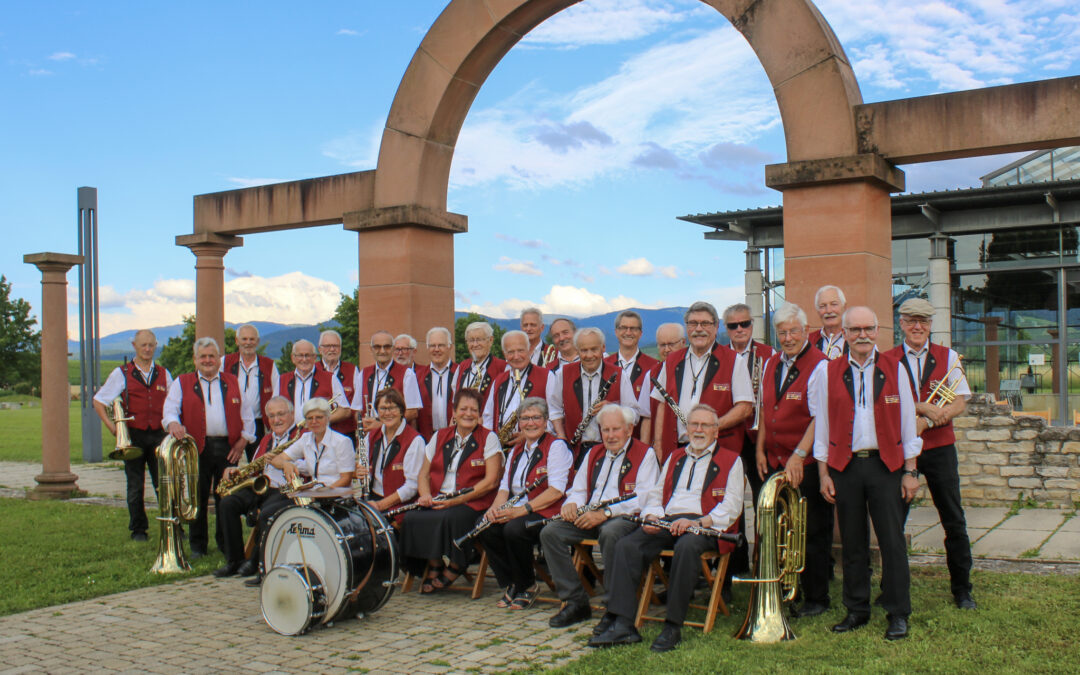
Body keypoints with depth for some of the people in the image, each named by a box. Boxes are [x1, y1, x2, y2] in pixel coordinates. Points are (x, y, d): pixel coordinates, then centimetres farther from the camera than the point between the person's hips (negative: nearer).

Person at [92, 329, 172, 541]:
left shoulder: (163, 374, 11)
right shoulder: (122, 373, 1)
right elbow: (98, 401, 3)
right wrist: (112, 426, -6)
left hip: (158, 435, 2)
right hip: (133, 436, -2)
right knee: (135, 486, 5)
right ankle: (138, 529, 15)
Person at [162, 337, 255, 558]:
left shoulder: (233, 383, 15)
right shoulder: (182, 383, 11)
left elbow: (246, 415, 14)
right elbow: (169, 410, 0)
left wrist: (243, 440, 3)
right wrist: (173, 423, -22)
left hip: (228, 447, 1)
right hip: (197, 448, -1)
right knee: (198, 498, 2)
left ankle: (226, 543, 16)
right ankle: (197, 545, 13)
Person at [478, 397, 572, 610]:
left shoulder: (556, 446, -4)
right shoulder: (516, 451, 20)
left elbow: (556, 491, -15)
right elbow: (505, 487, 16)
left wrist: (521, 509, -23)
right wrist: (496, 507, -9)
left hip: (546, 513, -6)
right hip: (516, 513, 7)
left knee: (514, 528, -34)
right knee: (485, 527, -21)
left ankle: (527, 586, -9)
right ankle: (510, 584, -4)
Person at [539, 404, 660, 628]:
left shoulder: (645, 454, 0)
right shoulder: (594, 454, 22)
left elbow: (644, 499, -13)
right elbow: (579, 489, 21)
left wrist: (605, 513, -23)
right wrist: (571, 503, -5)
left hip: (624, 517, -6)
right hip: (589, 517, 6)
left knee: (610, 533, -39)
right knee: (550, 532, -16)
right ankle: (575, 602, -12)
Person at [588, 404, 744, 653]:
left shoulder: (731, 460, 11)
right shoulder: (675, 457, 29)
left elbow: (732, 507, -1)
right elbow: (656, 493, 25)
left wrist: (698, 522, -17)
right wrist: (651, 516, 1)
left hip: (704, 524, -5)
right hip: (666, 521, 5)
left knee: (686, 546, -39)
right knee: (626, 545, -22)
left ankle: (673, 627, -30)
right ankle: (622, 624, -27)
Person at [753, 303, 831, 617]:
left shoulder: (818, 365, -11)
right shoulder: (772, 364, 12)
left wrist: (798, 456, -22)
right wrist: (760, 449, 10)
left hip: (807, 464, -6)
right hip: (774, 461, 6)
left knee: (813, 532, 2)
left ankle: (816, 599, 14)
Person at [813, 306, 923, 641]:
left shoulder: (894, 369, 3)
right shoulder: (829, 373, 4)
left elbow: (907, 422, 5)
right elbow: (822, 424, 7)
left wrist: (910, 471, 0)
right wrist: (823, 473, 2)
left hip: (885, 465, -1)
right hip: (844, 466, 1)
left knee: (892, 541, 0)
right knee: (852, 542, 8)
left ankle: (898, 613, 11)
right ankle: (857, 610, 20)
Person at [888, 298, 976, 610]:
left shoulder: (947, 357, 6)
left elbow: (960, 402, 0)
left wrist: (937, 415, -20)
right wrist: (923, 408, -20)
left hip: (939, 447, 1)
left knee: (953, 520, 4)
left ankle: (962, 589, 17)